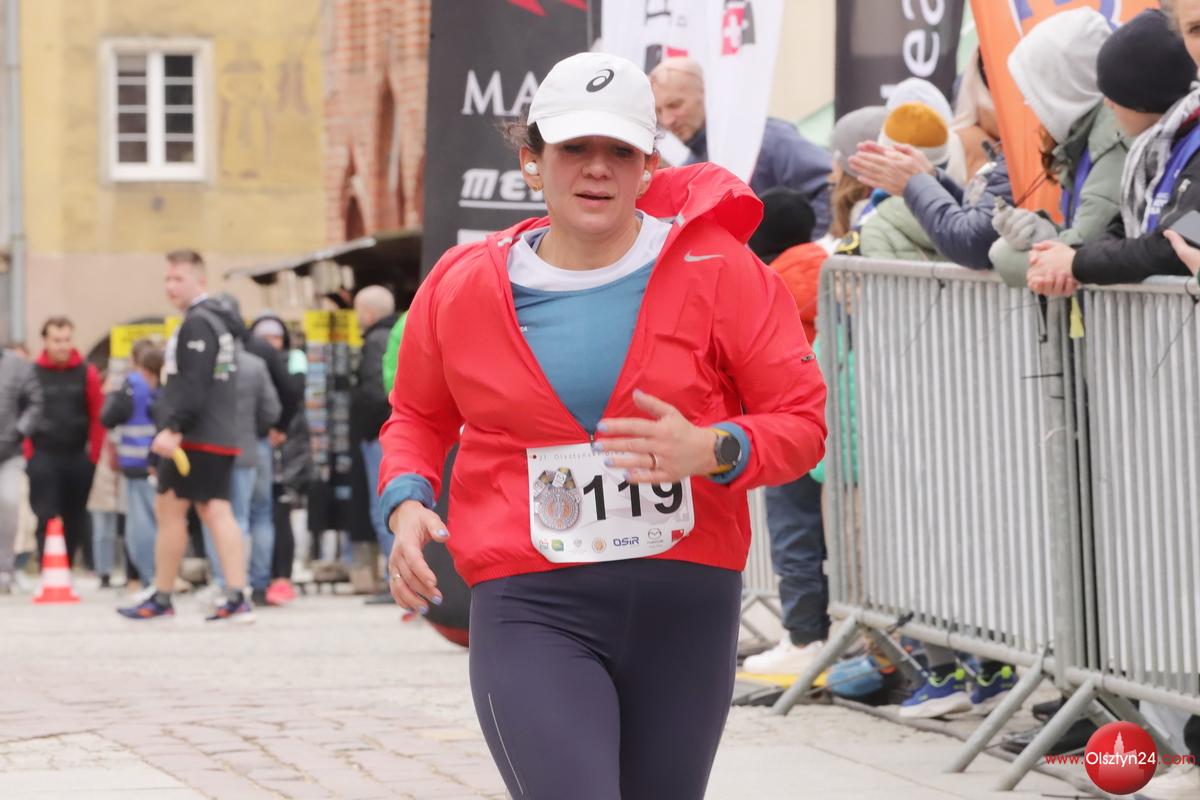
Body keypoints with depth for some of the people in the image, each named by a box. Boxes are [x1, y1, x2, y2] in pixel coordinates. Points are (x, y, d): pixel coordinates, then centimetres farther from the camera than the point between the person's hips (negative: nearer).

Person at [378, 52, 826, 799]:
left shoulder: (719, 270, -2)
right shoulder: (461, 287, 3)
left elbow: (802, 421, 2)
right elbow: (418, 416, 22)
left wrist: (711, 450, -18)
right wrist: (407, 502, 2)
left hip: (686, 604, 2)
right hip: (532, 607, -1)